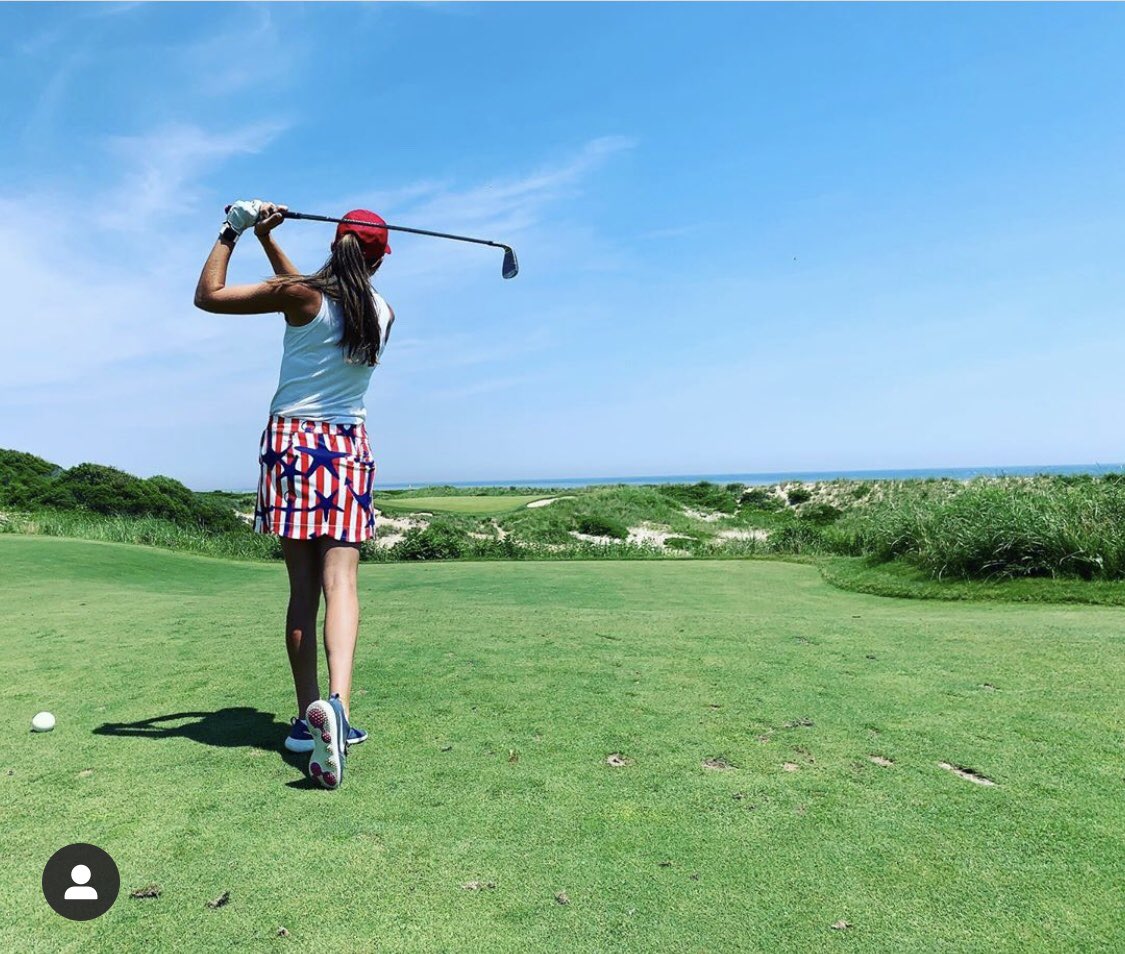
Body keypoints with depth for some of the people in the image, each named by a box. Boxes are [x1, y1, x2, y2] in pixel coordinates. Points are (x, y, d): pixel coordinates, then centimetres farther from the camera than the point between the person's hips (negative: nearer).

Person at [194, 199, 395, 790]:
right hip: (350, 447, 1)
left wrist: (233, 233, 16)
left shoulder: (302, 293, -4)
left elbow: (208, 295, 5)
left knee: (302, 588, 5)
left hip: (292, 440, -1)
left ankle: (308, 717, 9)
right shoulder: (382, 314, 9)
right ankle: (335, 702, -29)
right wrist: (267, 239, 31)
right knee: (341, 583, -8)